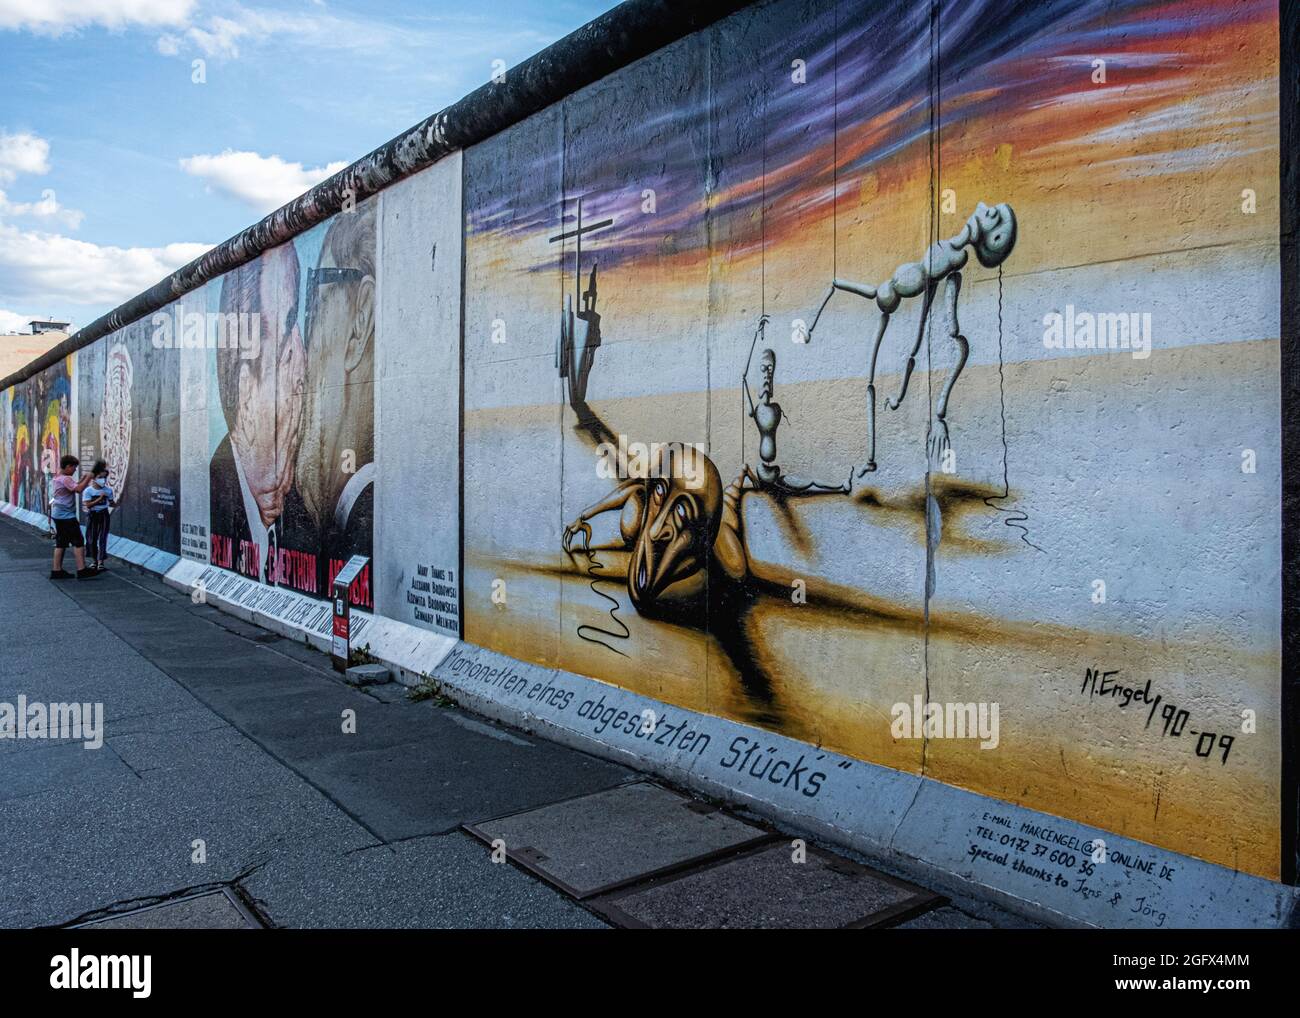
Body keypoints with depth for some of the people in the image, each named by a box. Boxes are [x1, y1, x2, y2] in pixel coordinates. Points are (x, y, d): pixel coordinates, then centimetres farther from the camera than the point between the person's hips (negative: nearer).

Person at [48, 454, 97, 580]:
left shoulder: (56, 478, 16)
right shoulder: (65, 479, -15)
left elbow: (74, 487, 21)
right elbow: (79, 489, -26)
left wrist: (84, 479, 12)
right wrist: (88, 478, -15)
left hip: (57, 515, 10)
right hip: (66, 516, -10)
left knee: (61, 542, 12)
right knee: (78, 542, -8)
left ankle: (56, 570, 13)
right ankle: (82, 570, -11)